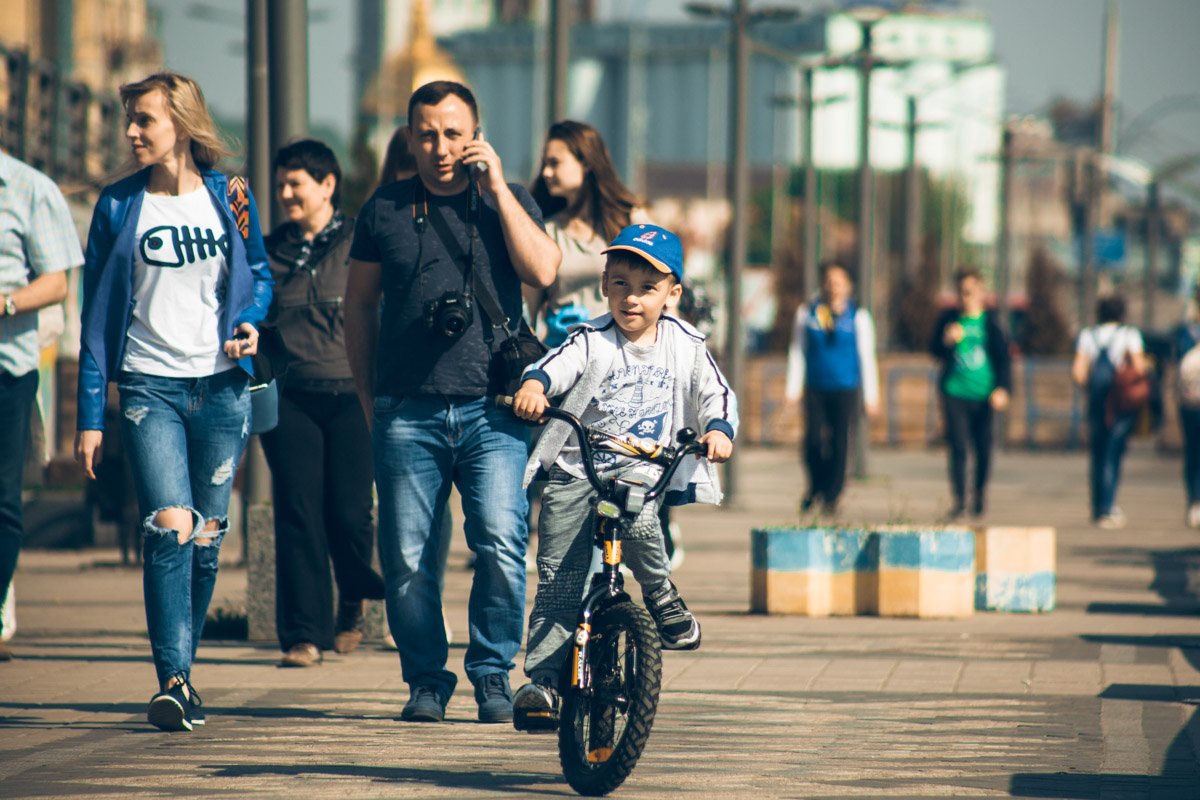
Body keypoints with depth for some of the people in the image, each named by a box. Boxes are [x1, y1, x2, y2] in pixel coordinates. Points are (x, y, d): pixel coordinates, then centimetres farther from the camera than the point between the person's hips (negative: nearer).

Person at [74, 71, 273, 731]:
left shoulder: (230, 196, 4)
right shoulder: (119, 205, 2)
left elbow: (260, 275, 19)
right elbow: (97, 315, 4)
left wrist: (250, 323, -5)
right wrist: (90, 416, 1)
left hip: (221, 386, 2)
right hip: (149, 386, -2)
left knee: (206, 536, 6)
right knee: (170, 527, -17)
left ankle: (181, 668, 21)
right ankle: (173, 679, -17)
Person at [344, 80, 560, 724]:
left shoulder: (508, 201, 10)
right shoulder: (385, 209, 11)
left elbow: (541, 271, -8)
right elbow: (359, 304, 18)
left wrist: (496, 189, -7)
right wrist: (368, 397, 15)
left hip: (492, 409, -1)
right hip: (407, 412, 1)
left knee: (501, 544, -14)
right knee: (406, 558, -1)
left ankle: (492, 672, 1)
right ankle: (425, 679, 13)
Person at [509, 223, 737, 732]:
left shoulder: (685, 346, 5)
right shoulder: (592, 341, -3)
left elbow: (717, 394, 2)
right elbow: (556, 365, -20)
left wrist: (718, 431, -20)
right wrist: (534, 386, -43)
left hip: (643, 468, 0)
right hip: (576, 469, 0)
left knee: (637, 519, -34)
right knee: (558, 578, -7)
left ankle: (661, 594, -5)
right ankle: (542, 679, -2)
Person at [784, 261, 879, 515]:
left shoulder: (858, 317, 3)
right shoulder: (806, 313, 5)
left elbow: (866, 358, 6)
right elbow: (797, 351, 10)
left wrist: (871, 396, 3)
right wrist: (793, 388, 5)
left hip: (845, 390, 0)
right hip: (816, 389, 1)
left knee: (839, 443, -3)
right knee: (813, 440, -10)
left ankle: (831, 497, 8)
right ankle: (816, 486, 15)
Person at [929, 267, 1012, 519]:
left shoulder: (990, 322, 1)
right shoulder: (949, 319, 7)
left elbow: (1004, 358, 1)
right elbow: (935, 351, 13)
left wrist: (1002, 388, -11)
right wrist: (947, 341, -10)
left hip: (984, 395, -1)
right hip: (955, 394, 1)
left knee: (983, 449, 5)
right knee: (958, 446, -10)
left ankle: (980, 491, 29)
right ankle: (959, 497, -8)